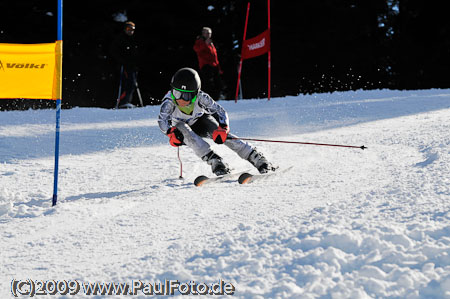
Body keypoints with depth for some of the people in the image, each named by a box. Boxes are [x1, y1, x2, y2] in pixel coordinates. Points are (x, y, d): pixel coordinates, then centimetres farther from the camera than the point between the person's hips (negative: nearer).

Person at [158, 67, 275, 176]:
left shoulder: (200, 97, -29)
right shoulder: (169, 101, -31)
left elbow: (220, 111, -27)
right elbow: (162, 119, -42)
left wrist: (223, 128, -45)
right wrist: (171, 132, -61)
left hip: (200, 122, 0)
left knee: (221, 133, -26)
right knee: (181, 127, -34)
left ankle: (256, 157, -23)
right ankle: (214, 160, -38)